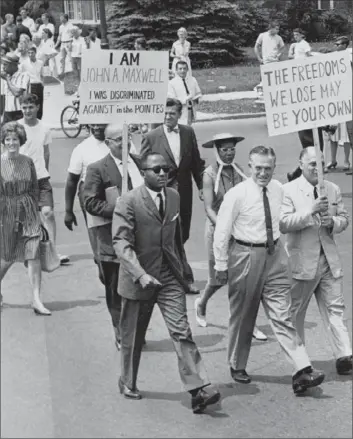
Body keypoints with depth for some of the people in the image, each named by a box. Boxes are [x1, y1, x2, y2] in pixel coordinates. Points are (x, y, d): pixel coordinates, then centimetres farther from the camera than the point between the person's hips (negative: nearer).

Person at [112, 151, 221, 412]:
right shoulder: (128, 202, -11)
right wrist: (140, 275, -28)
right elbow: (121, 243, -18)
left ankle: (197, 392, -10)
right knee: (133, 336, 12)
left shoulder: (174, 197, 7)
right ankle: (128, 383, 34)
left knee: (182, 332, -6)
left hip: (170, 277, 4)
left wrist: (182, 266, 18)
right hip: (138, 280, -3)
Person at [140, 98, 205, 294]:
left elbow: (196, 161, 11)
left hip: (184, 192, 4)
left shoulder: (188, 133, 5)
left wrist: (201, 185, 7)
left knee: (182, 235, 10)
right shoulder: (151, 137, -5)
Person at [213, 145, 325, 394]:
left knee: (282, 314, -1)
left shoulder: (279, 190, 2)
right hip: (245, 256, -3)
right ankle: (237, 366, 30)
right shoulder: (237, 195, -13)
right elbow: (221, 232, -8)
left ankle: (302, 370, -7)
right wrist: (221, 266, -6)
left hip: (274, 255, 3)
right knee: (242, 316, 11)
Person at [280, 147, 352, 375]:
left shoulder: (333, 189, 9)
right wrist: (311, 211, -26)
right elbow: (283, 224, -17)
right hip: (302, 260, -3)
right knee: (296, 311, 9)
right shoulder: (289, 191, -7)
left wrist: (332, 222, -10)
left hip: (330, 260, 4)